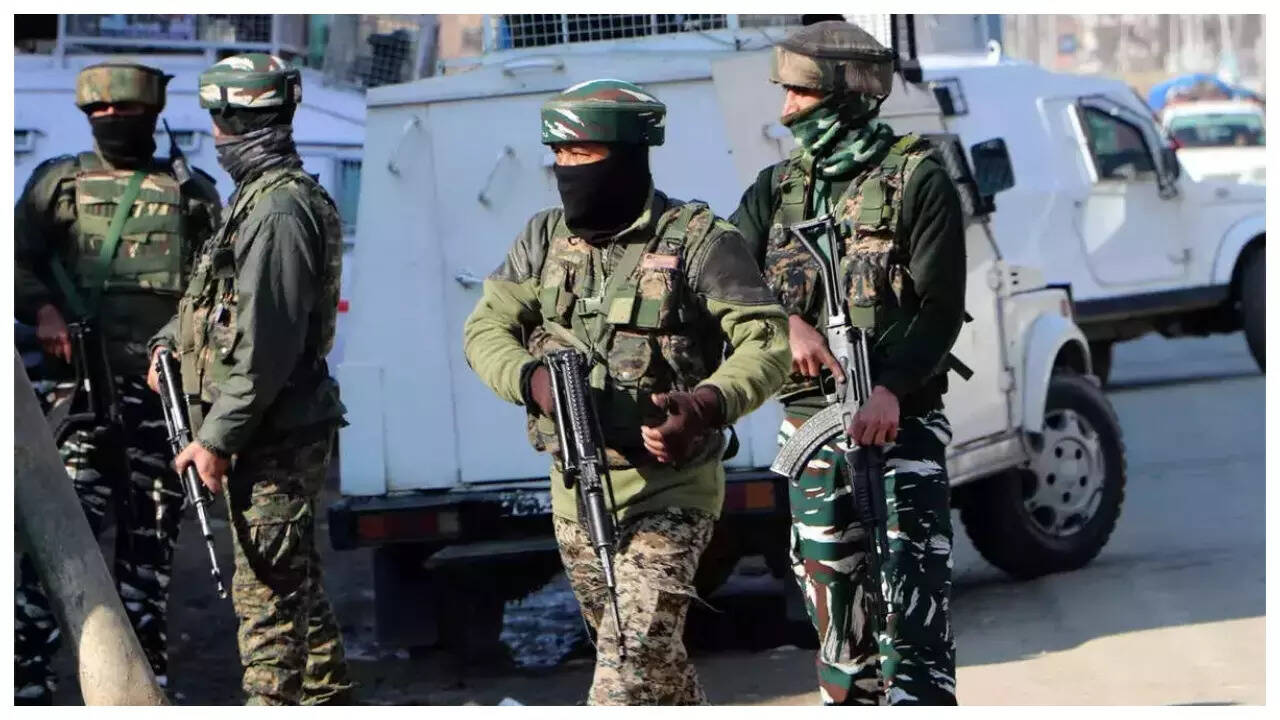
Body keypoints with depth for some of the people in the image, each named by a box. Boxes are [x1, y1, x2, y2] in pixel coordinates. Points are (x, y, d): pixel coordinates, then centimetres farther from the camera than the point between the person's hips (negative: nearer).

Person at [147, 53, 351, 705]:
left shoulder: (277, 209, -19)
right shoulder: (262, 194, 13)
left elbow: (266, 345, -23)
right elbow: (226, 295, 30)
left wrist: (216, 439, -20)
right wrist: (171, 339, 18)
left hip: (274, 440, -10)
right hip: (280, 436, 10)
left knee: (267, 595, -7)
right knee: (296, 585, 18)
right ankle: (326, 699, 27)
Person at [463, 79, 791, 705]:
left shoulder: (694, 239, -10)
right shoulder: (545, 238, 7)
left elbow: (767, 342, -13)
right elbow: (486, 329, 4)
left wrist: (707, 406, -32)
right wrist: (533, 379, -18)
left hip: (666, 492, -6)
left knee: (630, 661, -15)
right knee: (655, 658, 19)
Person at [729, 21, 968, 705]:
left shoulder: (916, 179, -5)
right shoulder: (778, 188, 11)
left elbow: (941, 309, -11)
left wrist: (890, 391, -25)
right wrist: (786, 322, -19)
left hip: (900, 419, -5)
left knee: (911, 606, -13)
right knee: (836, 615, 10)